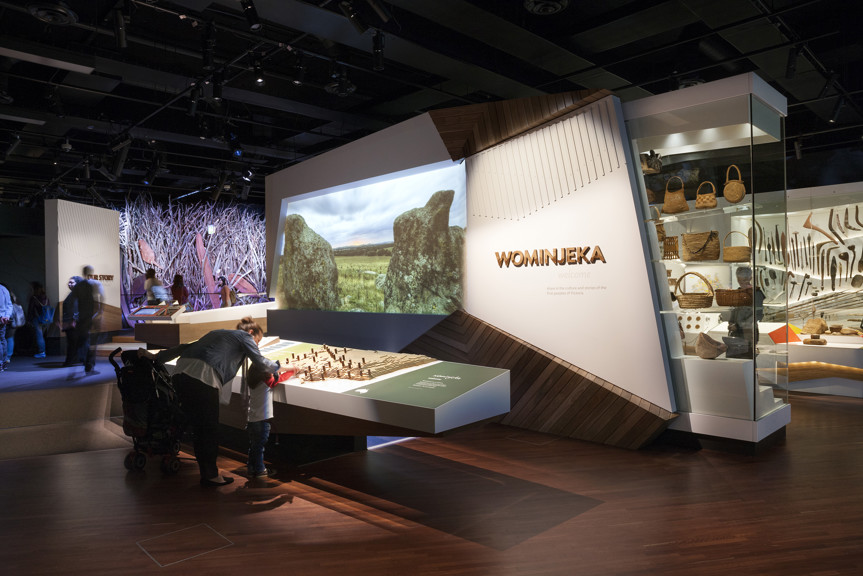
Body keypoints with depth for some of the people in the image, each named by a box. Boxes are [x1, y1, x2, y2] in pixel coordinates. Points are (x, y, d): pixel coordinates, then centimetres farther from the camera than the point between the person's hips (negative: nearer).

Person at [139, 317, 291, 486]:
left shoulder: (217, 333, 32)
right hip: (203, 378, -8)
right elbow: (260, 362, 4)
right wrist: (278, 368, 22)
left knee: (199, 429, 15)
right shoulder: (245, 336, 12)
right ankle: (211, 475, 16)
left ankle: (206, 473, 24)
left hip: (180, 375, 8)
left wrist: (156, 356, 34)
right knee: (209, 430, 6)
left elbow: (187, 346, 31)